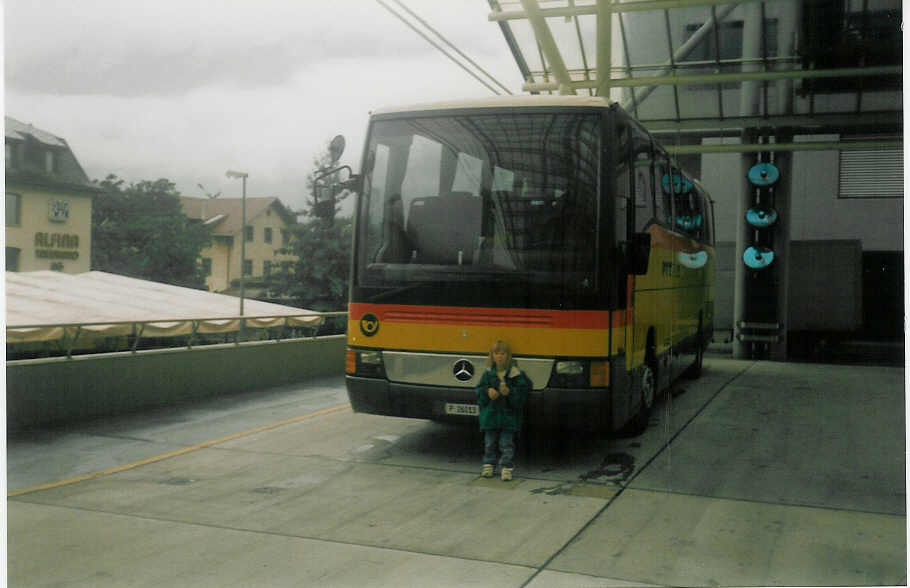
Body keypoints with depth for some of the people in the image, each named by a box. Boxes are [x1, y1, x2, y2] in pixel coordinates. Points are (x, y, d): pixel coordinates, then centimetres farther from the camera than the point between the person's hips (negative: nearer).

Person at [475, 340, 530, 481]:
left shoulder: (515, 373, -5)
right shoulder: (488, 373, 2)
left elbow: (523, 391, -7)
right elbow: (479, 389, 4)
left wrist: (509, 392, -23)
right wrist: (487, 391, -16)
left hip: (508, 415, -3)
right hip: (490, 415, 3)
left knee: (507, 443, 1)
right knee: (490, 442, 13)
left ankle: (507, 468, 8)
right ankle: (488, 465, 25)